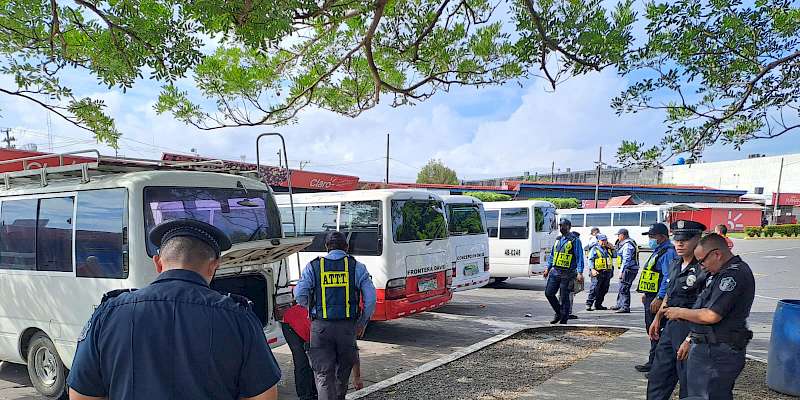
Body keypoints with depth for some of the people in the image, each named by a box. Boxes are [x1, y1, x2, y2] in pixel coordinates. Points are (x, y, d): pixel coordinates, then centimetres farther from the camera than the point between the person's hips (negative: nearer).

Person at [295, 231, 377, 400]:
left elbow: (299, 296, -4)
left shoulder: (313, 266, 3)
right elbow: (370, 299, -2)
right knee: (344, 367, 21)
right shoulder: (357, 267, 2)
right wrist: (362, 323, 10)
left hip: (321, 326, -1)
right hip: (347, 325, 1)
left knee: (323, 373, 4)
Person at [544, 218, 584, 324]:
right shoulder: (558, 240, 15)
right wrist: (548, 268, 18)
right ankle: (558, 313, 24)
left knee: (564, 298, -1)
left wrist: (580, 273, -16)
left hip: (567, 274, -6)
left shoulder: (575, 240, -5)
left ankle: (563, 320, 10)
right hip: (555, 272, 6)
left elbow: (580, 257, -9)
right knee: (549, 293, 4)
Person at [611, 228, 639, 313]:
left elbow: (626, 260, -23)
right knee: (621, 287, 19)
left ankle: (625, 307, -6)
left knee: (624, 289, -9)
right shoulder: (625, 243, 16)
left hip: (629, 270, -11)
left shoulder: (627, 245, -17)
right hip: (629, 269, 11)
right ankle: (619, 305, 29)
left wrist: (621, 271, -23)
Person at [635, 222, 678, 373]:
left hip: (657, 299, -11)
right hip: (651, 297, 11)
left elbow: (668, 277, -24)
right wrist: (646, 294, 25)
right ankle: (654, 361, 25)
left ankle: (654, 363, 2)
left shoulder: (668, 253, -16)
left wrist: (659, 298, -27)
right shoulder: (657, 251, 17)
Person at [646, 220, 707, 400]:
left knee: (688, 380, 4)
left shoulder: (704, 268, -17)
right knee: (657, 376, 17)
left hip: (690, 329, -9)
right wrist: (657, 318, 23)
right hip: (670, 326, 9)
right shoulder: (675, 265, 10)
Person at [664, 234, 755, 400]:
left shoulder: (734, 274, -18)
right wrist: (690, 339, 21)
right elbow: (703, 312, 21)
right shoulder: (722, 274, 16)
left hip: (717, 354, -10)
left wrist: (680, 312, -8)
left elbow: (711, 316, -23)